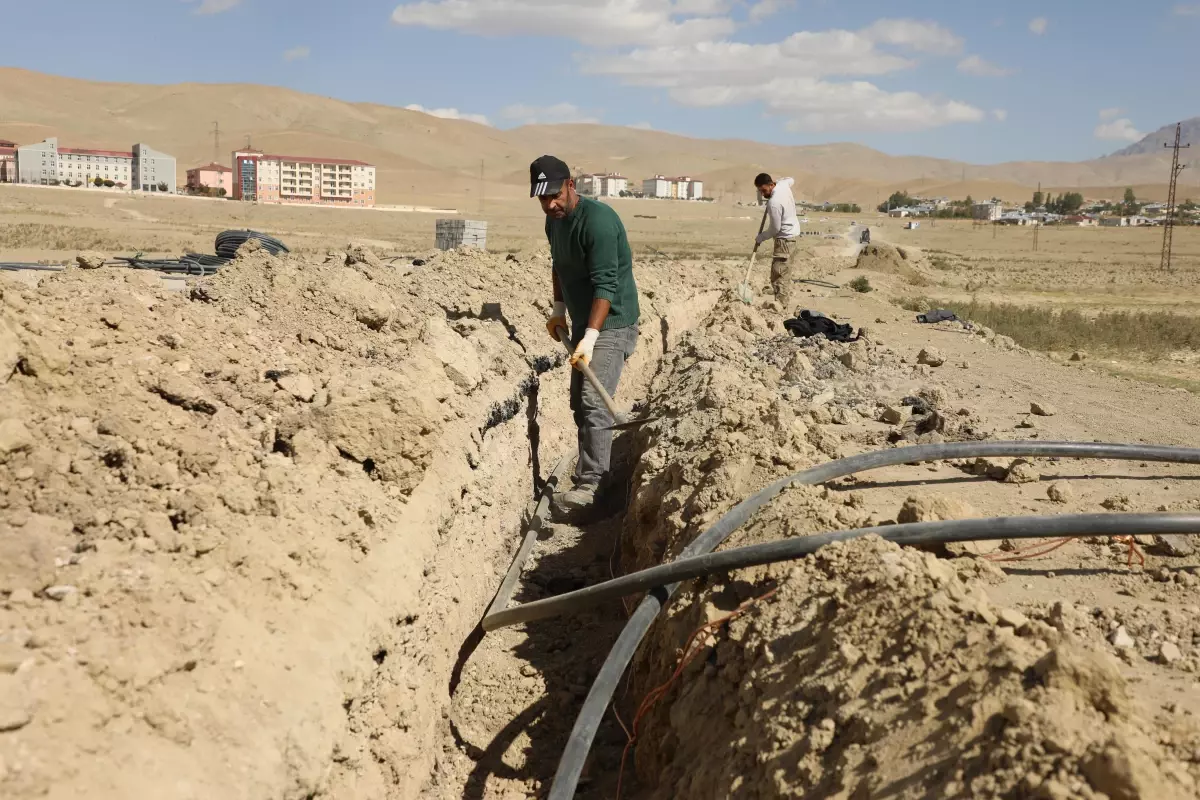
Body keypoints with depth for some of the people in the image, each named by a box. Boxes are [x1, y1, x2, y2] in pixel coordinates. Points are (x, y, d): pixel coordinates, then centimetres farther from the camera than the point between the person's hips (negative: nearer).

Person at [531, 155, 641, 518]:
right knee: (579, 402, 12)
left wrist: (589, 338, -34)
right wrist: (559, 309, 14)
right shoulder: (553, 221, 5)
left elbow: (605, 285, -28)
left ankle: (589, 486, -19)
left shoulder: (598, 220, -23)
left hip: (611, 323, -9)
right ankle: (589, 471, 23)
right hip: (582, 323, 9)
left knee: (594, 402, -18)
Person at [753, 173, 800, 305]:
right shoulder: (783, 185, 1)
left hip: (784, 237, -10)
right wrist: (775, 181, 18)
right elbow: (791, 180, 29)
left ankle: (780, 306, -16)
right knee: (785, 273, 16)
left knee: (778, 274, -12)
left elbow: (775, 229, -18)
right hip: (791, 232, 10)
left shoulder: (773, 203, -25)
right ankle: (784, 302, 23)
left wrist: (760, 238, -4)